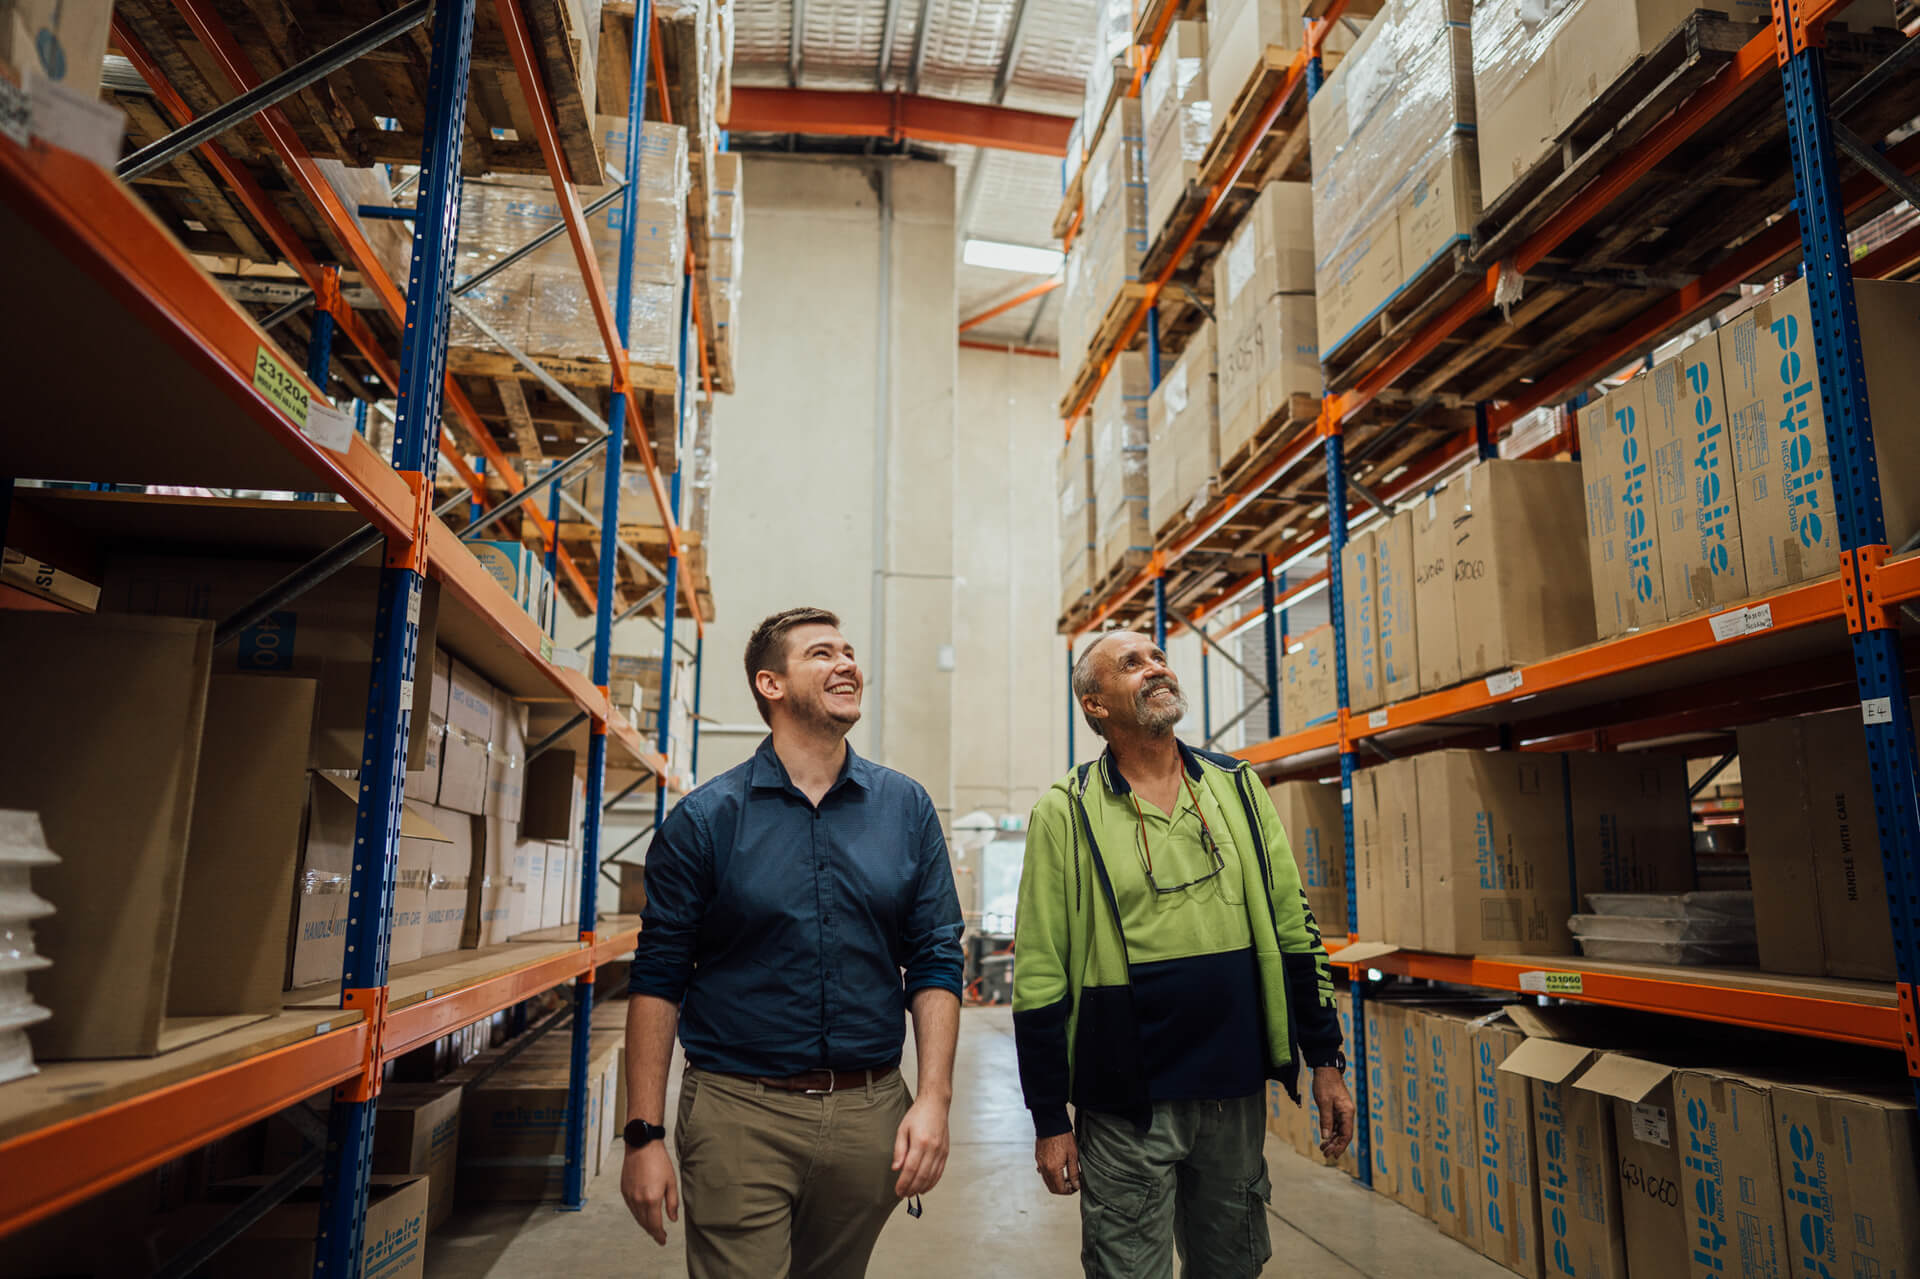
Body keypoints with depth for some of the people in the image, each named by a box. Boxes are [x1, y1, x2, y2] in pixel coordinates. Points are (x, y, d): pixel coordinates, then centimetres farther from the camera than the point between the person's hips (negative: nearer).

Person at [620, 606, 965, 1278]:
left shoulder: (907, 808, 2)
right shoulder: (704, 818, -4)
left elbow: (935, 962, 3)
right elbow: (658, 980, -3)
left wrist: (933, 1098, -6)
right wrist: (644, 1134, -6)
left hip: (871, 1115, 3)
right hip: (739, 1111, -2)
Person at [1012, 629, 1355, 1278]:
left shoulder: (1237, 788, 5)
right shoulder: (1065, 813, -7)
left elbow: (1294, 930, 8)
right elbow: (1040, 976, -7)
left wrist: (1327, 1061, 6)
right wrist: (1049, 1120, -6)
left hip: (1237, 1093, 4)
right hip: (1127, 1108, -3)